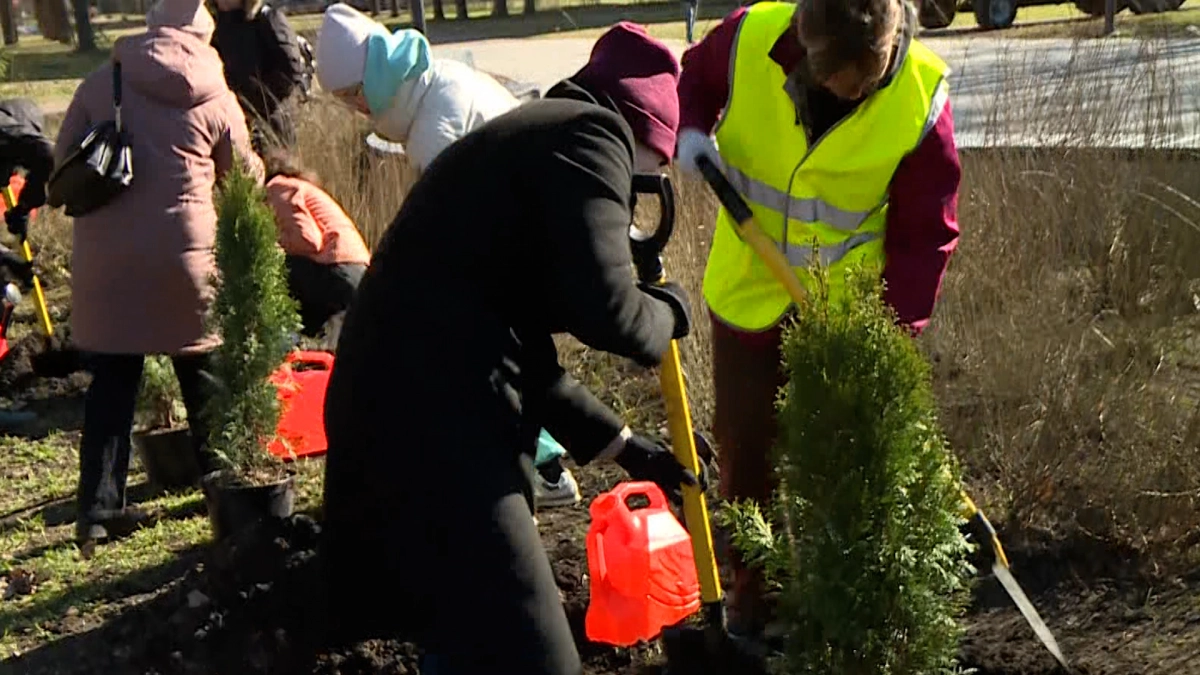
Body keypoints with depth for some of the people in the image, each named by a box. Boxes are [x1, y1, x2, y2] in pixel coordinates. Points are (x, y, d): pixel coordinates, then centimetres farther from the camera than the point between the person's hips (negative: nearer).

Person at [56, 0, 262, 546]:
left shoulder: (101, 82, 6)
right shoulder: (217, 99, 3)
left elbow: (64, 162, 8)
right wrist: (260, 169, 34)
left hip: (104, 252, 1)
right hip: (182, 249, -1)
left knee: (111, 382, 8)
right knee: (202, 373, 17)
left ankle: (98, 508, 7)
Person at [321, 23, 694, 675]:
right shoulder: (590, 133, -6)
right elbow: (602, 309, -19)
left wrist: (624, 444, 29)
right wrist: (671, 309, 4)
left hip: (404, 407, 11)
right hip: (436, 423, -11)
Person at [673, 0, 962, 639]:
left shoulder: (921, 98, -22)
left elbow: (927, 232, -14)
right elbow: (694, 78, 3)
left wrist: (900, 328, -20)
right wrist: (691, 130, -18)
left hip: (848, 305, -2)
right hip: (748, 290, 2)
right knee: (744, 442, 12)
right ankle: (750, 589, 31)